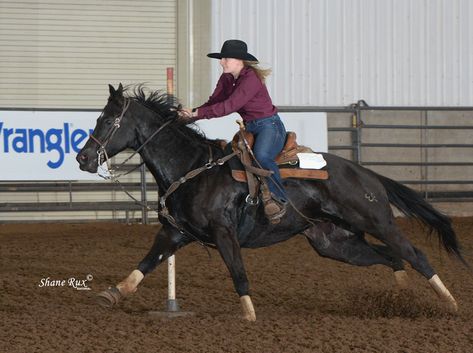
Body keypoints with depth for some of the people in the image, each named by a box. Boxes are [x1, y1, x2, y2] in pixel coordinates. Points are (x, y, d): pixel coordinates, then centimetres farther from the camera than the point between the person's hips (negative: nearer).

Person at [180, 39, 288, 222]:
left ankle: (279, 198, -25)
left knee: (261, 156, -36)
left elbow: (230, 105, -28)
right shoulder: (226, 79, 8)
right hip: (250, 128, 10)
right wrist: (189, 115, -10)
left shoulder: (251, 78, -20)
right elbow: (214, 102, 6)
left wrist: (197, 113, -28)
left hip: (269, 126, -10)